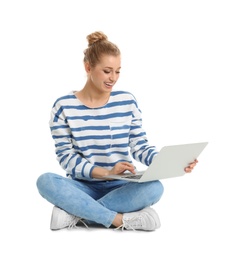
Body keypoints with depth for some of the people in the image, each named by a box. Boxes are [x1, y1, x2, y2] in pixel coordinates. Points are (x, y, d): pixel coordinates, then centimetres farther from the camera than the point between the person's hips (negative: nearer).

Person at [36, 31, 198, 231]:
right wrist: (106, 172, -24)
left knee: (154, 188, -31)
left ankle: (75, 212, -25)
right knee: (46, 181, -32)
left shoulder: (127, 102, 2)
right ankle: (121, 219, -29)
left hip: (119, 187, 2)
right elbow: (66, 157, -9)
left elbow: (140, 147, 1)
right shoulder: (64, 107, -4)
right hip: (83, 187, -1)